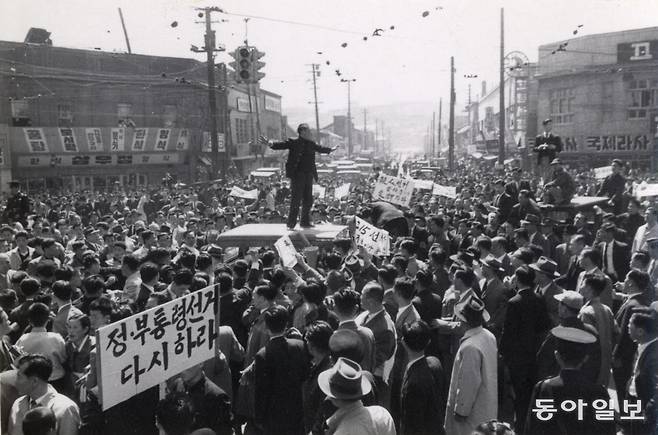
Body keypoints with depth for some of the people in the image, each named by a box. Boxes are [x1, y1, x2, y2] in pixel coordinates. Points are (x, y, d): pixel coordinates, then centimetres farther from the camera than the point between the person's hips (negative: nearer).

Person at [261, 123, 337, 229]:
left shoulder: (311, 144, 14)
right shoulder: (294, 143, -6)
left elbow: (320, 148, 32)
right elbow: (280, 145, -15)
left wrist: (331, 149, 47)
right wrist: (270, 143, -33)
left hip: (309, 175, 7)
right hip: (298, 175, -7)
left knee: (308, 200, 11)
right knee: (296, 200, -7)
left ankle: (305, 222, 23)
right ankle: (291, 224, 0)